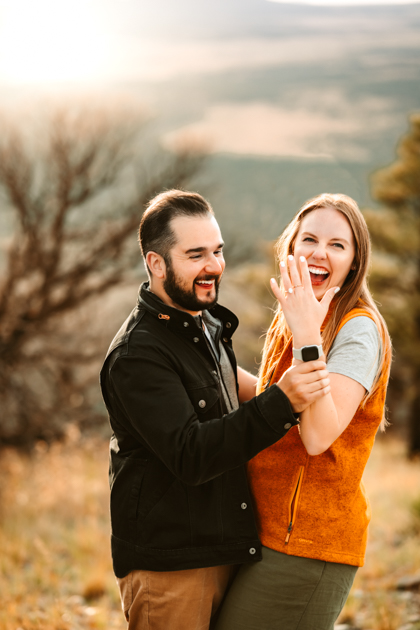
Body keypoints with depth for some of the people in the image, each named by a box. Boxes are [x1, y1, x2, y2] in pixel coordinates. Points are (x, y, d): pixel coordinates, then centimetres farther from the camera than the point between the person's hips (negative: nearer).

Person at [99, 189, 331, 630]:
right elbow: (189, 456, -27)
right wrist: (281, 402, -33)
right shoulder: (138, 353, -18)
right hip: (168, 566, -9)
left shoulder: (209, 325, 12)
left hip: (222, 555, 9)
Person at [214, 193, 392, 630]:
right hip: (270, 531, 9)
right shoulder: (287, 322, 12)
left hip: (308, 542, -9)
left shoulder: (359, 330, -15)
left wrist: (308, 336, -29)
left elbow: (318, 436, -26)